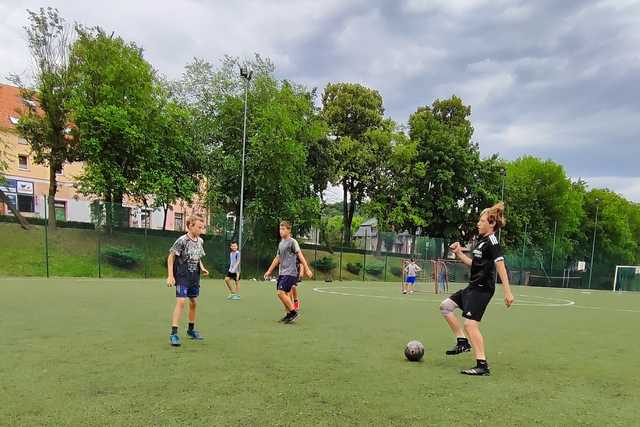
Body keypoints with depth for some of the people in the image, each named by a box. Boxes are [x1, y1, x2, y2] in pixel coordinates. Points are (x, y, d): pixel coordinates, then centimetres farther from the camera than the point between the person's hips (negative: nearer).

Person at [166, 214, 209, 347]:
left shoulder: (200, 241, 5)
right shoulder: (182, 240, -15)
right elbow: (171, 258, -11)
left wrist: (202, 268, 2)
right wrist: (170, 276, -16)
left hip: (194, 278, 7)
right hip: (182, 277, -7)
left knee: (194, 302, 14)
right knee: (181, 302, -15)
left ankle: (191, 330, 31)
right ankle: (174, 334, -10)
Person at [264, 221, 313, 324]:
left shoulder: (292, 242, -7)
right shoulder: (281, 243, 16)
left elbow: (300, 256, -15)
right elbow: (277, 258, 24)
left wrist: (307, 269, -22)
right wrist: (269, 271, 25)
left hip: (290, 273, -8)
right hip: (281, 273, 8)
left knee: (281, 293, -14)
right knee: (284, 294, 8)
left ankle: (293, 312, -3)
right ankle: (289, 314, 20)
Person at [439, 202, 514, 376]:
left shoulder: (492, 242, -14)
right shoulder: (481, 240, 14)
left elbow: (501, 266, -22)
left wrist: (507, 292, -27)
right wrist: (459, 253, 12)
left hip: (482, 289, -10)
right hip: (473, 287, 10)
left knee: (470, 324, -14)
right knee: (445, 306, 13)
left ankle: (482, 365, -8)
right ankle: (463, 342, 16)